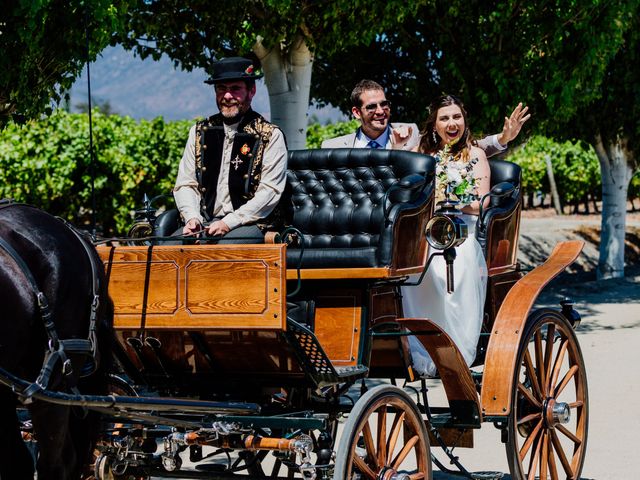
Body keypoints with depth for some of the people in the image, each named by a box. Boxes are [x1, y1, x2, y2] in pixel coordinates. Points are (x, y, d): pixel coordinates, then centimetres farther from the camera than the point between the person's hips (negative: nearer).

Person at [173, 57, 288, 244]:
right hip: (205, 221, 4)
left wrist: (228, 223, -15)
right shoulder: (199, 132, 17)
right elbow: (185, 184, 15)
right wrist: (192, 218, -7)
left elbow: (270, 192, -6)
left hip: (250, 223, -4)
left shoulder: (271, 136, 3)